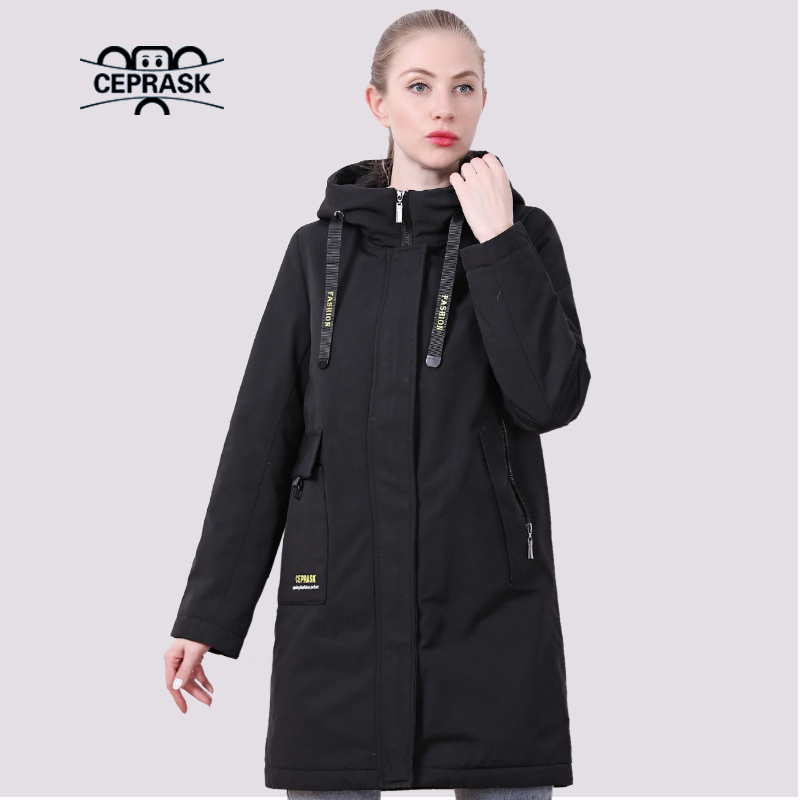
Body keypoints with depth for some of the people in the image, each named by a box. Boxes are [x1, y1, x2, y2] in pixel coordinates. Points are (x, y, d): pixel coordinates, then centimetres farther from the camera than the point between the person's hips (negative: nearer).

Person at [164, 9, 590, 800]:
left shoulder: (522, 236, 4)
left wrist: (496, 243, -12)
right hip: (340, 610, 1)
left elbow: (551, 399, -10)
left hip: (491, 609, -1)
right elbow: (261, 438, 7)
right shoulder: (321, 250, 8)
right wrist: (207, 614, 4)